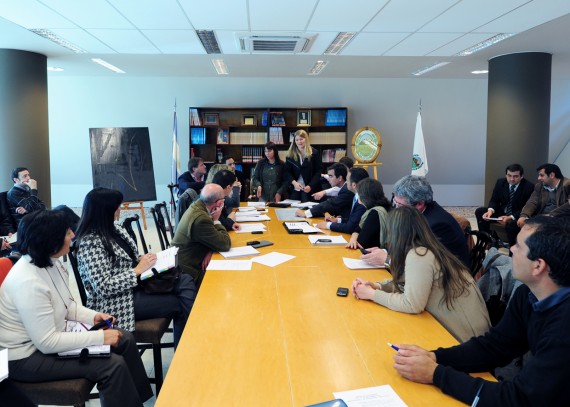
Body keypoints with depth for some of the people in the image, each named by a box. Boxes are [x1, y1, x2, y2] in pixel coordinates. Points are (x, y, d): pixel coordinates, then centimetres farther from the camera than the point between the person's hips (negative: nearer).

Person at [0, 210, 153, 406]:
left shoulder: (49, 262, -4)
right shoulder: (28, 283, -32)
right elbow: (47, 343, -29)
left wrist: (93, 316, -5)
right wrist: (100, 337, -26)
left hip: (48, 336, 9)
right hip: (27, 355, -9)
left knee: (125, 340, 3)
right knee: (113, 365, -20)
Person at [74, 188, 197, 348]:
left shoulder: (113, 227, 5)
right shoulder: (90, 243, -21)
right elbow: (104, 287, -26)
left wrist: (142, 259, -2)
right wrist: (138, 269, -21)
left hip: (135, 285, 9)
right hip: (118, 301, -8)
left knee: (185, 281, -9)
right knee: (180, 304, -11)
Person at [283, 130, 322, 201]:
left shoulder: (314, 153, -1)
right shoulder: (290, 154, 6)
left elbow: (318, 172, -3)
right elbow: (287, 172, 0)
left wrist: (310, 186, -16)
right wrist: (294, 182, -18)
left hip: (310, 189, -2)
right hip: (294, 190, 2)